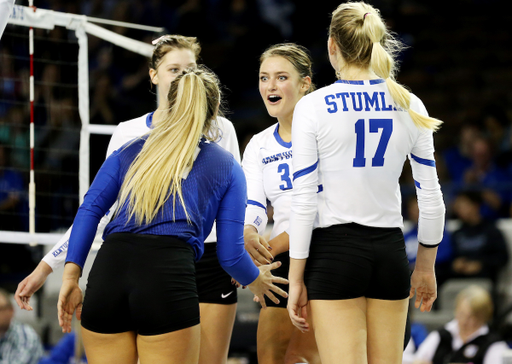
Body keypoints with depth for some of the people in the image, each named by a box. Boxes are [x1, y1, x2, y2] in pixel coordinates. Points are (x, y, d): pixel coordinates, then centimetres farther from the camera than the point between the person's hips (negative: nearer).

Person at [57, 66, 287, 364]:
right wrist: (257, 281, 35)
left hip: (108, 268, 3)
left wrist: (72, 275, 8)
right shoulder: (226, 166, 18)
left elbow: (90, 209, 11)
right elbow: (230, 254, 15)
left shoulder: (132, 150, 25)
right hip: (169, 276, -3)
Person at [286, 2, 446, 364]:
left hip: (334, 252, -4)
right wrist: (426, 267, 18)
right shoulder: (409, 105, 4)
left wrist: (297, 279, -3)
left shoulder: (313, 107, -7)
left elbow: (304, 201, -9)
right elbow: (431, 198, 7)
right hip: (390, 250, 4)